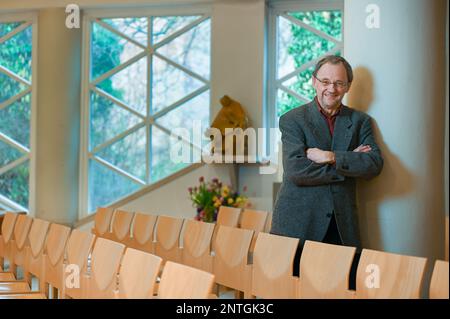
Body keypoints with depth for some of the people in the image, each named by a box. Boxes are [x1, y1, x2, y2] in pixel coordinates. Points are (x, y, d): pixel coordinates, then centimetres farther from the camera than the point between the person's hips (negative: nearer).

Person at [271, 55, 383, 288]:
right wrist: (349, 161, -8)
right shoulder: (292, 120, 2)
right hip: (298, 224, -2)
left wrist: (331, 157, -12)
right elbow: (295, 170, -11)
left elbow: (375, 164, -2)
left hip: (343, 227, 3)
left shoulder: (360, 121, 12)